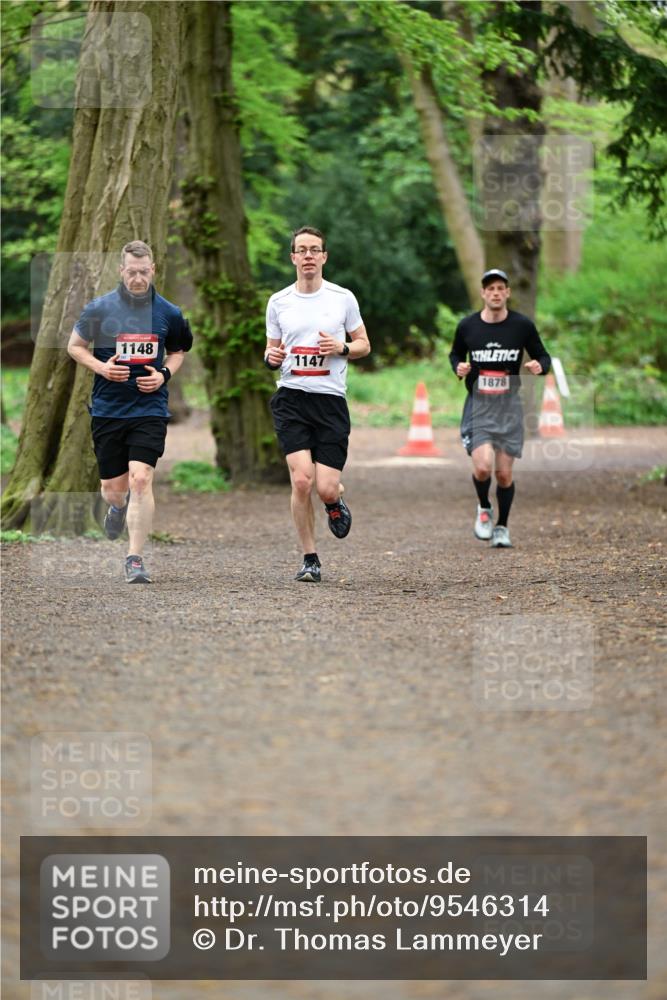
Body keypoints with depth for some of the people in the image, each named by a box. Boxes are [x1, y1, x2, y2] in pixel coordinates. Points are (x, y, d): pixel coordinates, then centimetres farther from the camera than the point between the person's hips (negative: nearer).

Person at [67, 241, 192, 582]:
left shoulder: (169, 313, 1)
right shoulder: (99, 308, -3)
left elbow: (177, 350, 18)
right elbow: (74, 346, 8)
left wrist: (165, 374, -2)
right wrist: (101, 367, -9)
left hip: (150, 409, -1)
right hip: (107, 410, 1)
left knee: (140, 478, -17)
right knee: (113, 488, 6)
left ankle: (135, 559, -11)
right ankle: (119, 507, 46)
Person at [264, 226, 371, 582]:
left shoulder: (343, 298, 4)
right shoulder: (278, 302, 8)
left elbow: (364, 345, 12)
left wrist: (342, 348, -10)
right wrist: (271, 357, -7)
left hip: (331, 401, 0)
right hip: (291, 399, 0)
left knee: (326, 488, -9)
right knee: (301, 479, -15)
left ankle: (335, 502, 32)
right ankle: (310, 559, 0)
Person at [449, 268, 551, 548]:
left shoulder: (522, 325, -2)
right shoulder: (467, 326, 0)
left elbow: (543, 357, 8)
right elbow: (455, 354, 17)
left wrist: (540, 366, -15)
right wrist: (458, 367, -5)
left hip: (509, 406, 1)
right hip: (477, 406, -1)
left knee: (504, 473, 2)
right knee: (482, 467, -18)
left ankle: (502, 527, 23)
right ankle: (484, 508, 14)